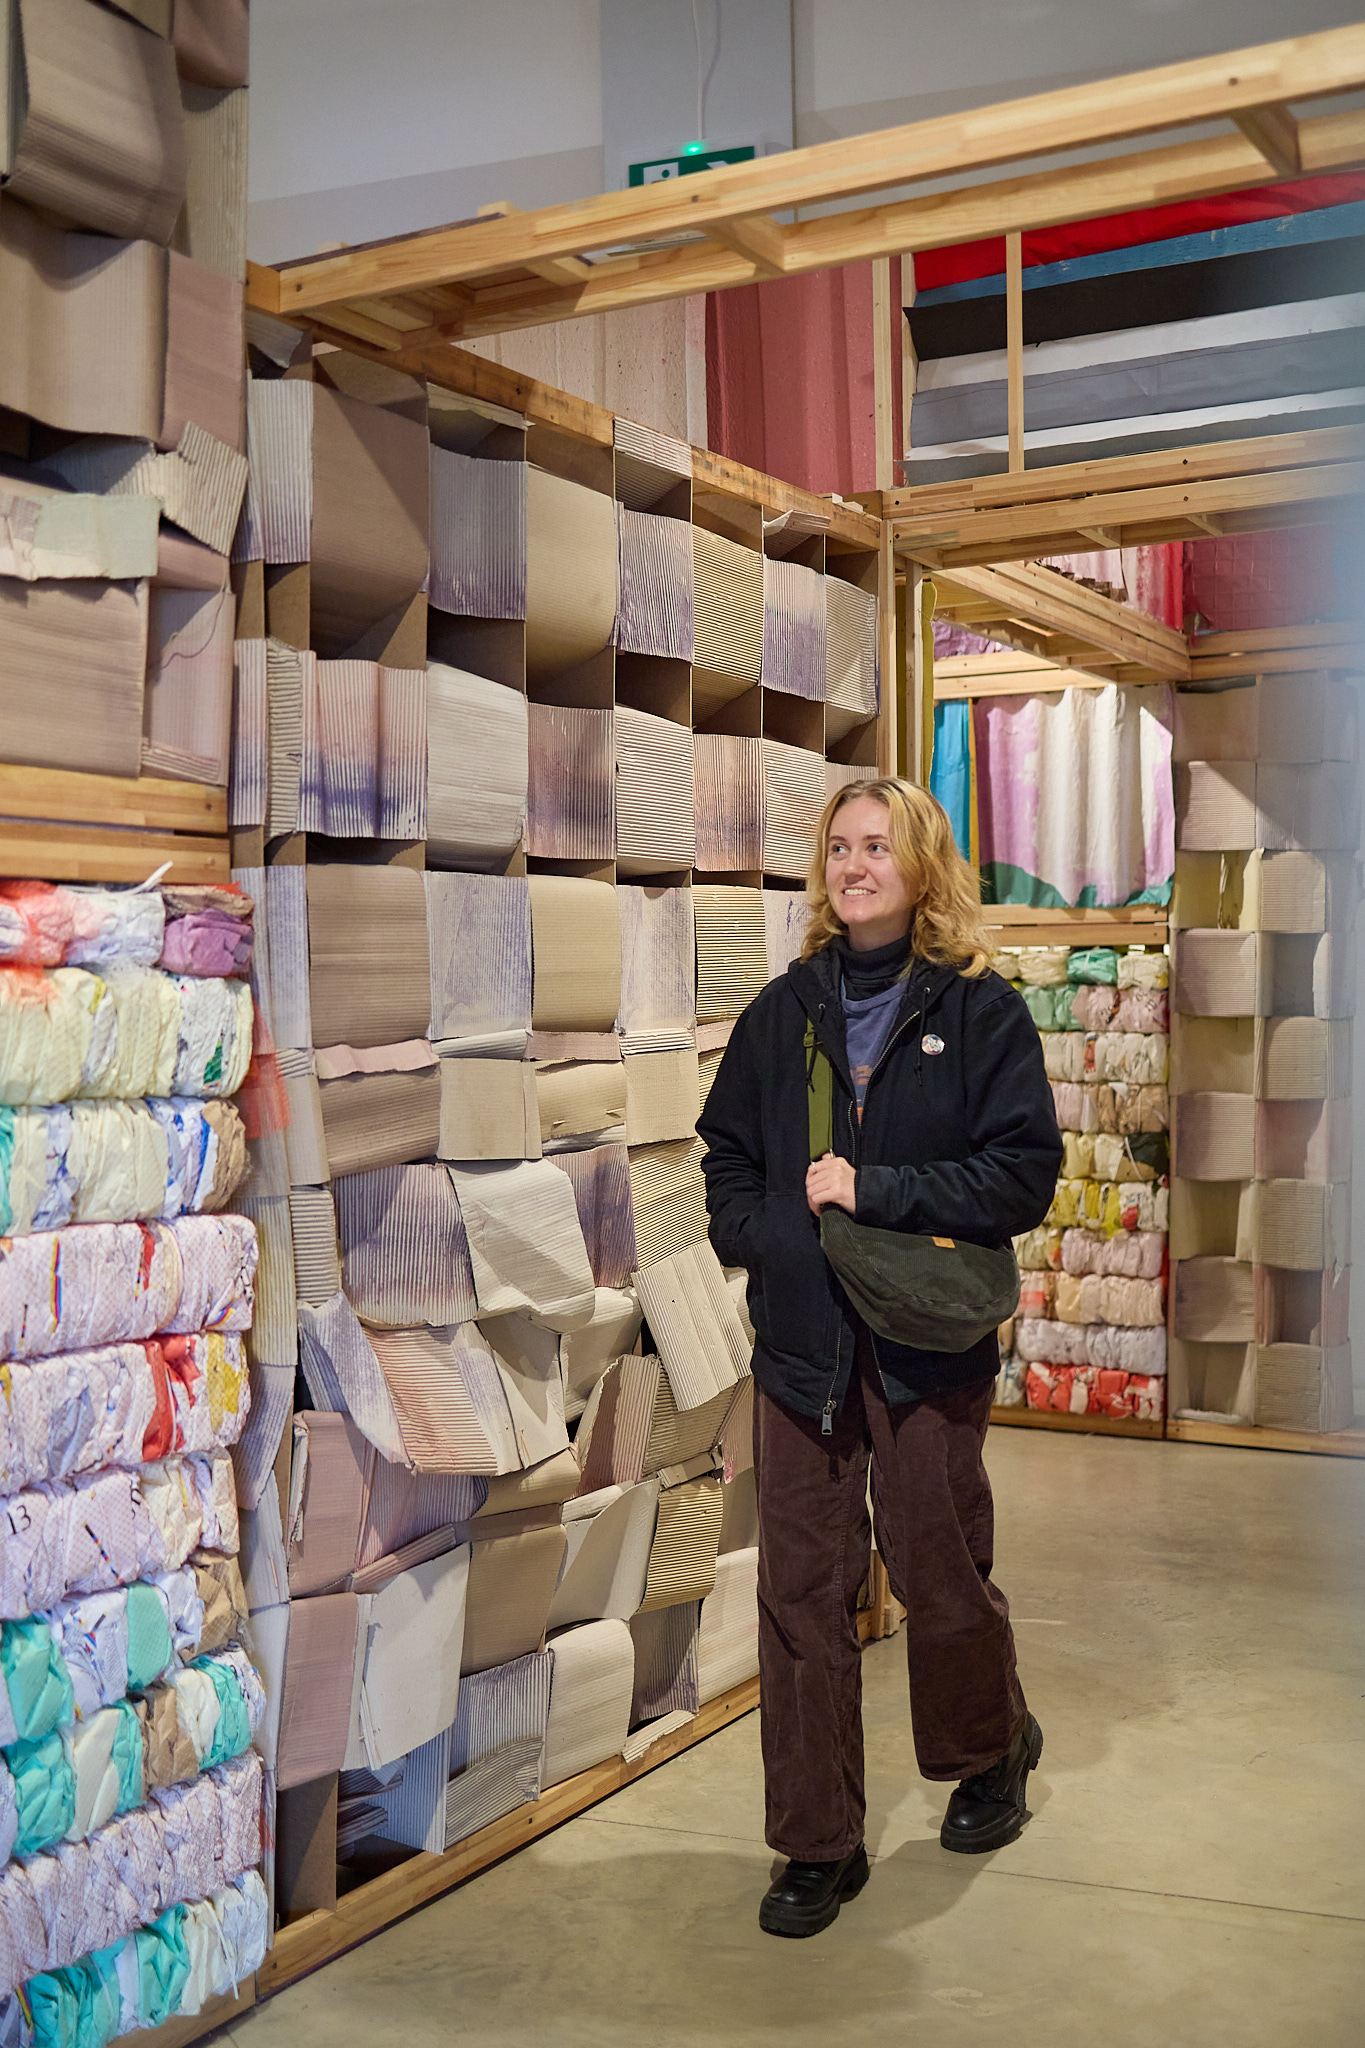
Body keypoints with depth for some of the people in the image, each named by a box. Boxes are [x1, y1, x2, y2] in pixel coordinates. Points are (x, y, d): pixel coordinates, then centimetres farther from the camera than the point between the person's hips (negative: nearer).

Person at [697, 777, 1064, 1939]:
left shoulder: (982, 1012, -3)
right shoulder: (784, 1011, 7)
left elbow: (1026, 1173, -10)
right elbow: (727, 1155, 13)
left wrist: (874, 1189, -17)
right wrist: (762, 1238, -6)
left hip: (929, 1343, -3)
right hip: (799, 1338, 3)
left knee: (939, 1573, 10)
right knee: (802, 1591, 5)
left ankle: (994, 1752, 42)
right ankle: (818, 1847, 19)